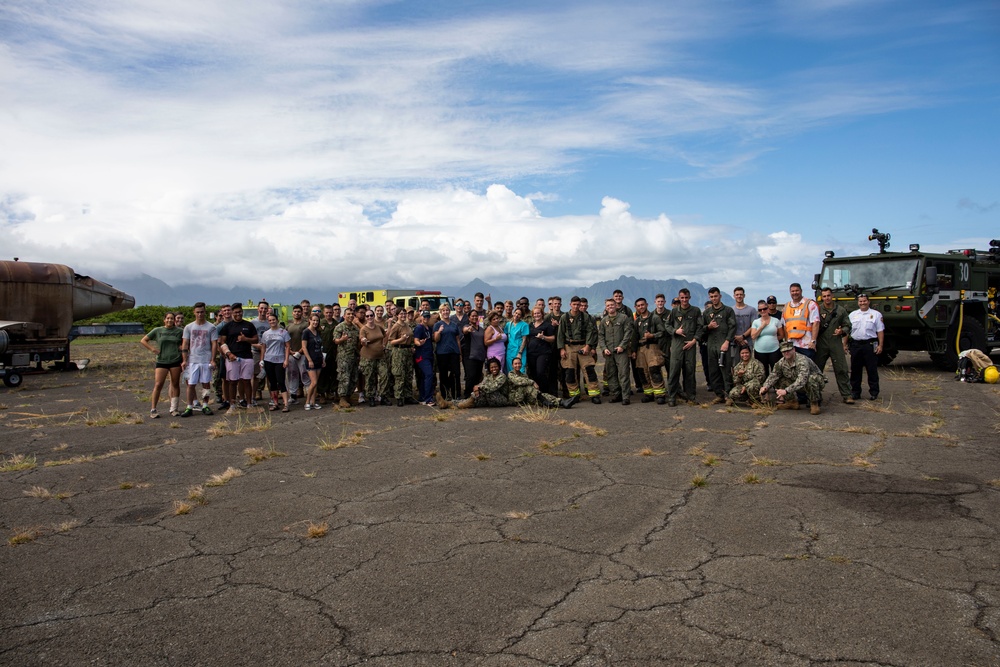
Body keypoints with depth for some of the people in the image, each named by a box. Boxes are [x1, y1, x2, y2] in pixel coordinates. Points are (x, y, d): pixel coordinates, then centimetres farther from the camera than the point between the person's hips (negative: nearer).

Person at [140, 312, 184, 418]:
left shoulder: (179, 331, 5)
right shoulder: (157, 331, 4)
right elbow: (143, 341, 9)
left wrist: (182, 348, -2)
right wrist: (153, 349, -2)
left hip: (175, 361, 1)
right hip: (161, 361, -1)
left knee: (175, 384, 5)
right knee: (158, 385, -5)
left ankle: (174, 409, 13)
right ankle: (153, 410, 1)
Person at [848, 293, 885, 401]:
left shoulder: (876, 314, 5)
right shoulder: (853, 315, 13)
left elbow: (880, 331, 1)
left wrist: (880, 345, -7)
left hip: (870, 345, -3)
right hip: (855, 344, 3)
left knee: (872, 370, 0)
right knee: (855, 370, 7)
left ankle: (873, 392, 8)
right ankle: (855, 392, 14)